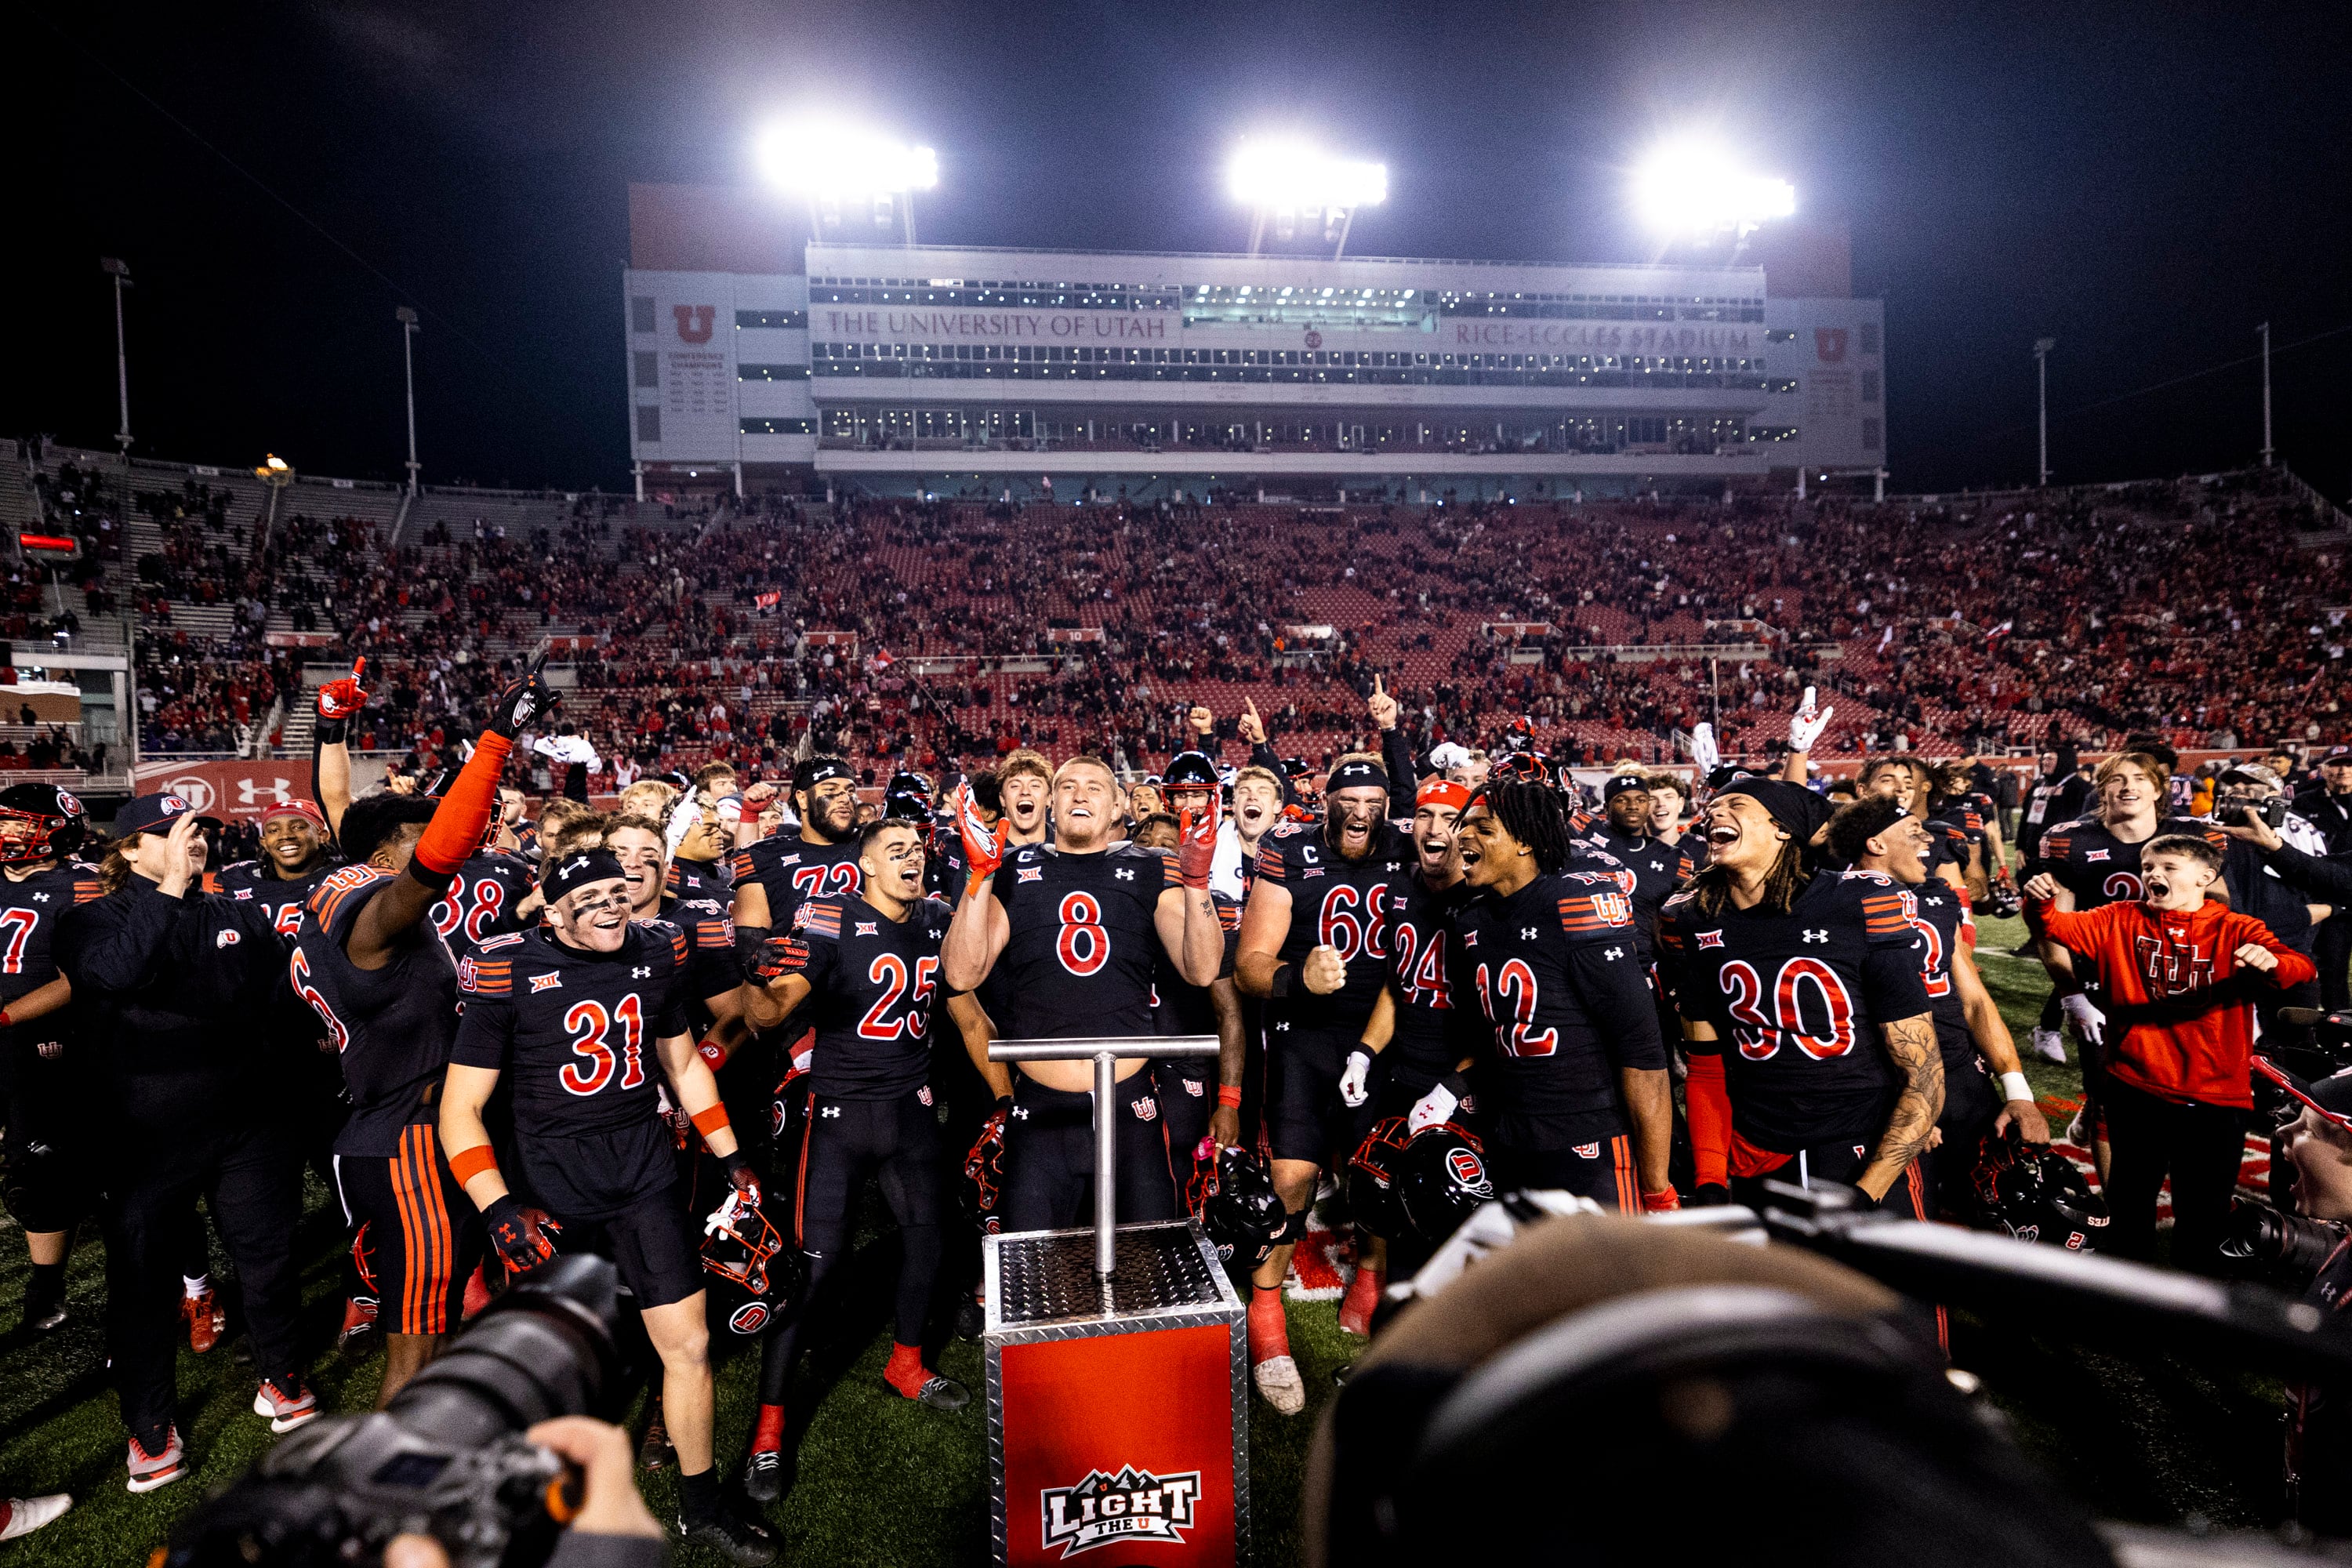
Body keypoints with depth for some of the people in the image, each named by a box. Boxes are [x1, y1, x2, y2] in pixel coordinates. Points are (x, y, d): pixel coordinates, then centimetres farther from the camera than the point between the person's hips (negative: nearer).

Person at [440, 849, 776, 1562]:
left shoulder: (656, 954, -1)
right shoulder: (509, 973, -12)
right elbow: (461, 1106, -8)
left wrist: (730, 1155, 13)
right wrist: (497, 1208, -19)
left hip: (644, 1170, 3)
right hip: (552, 1179, -2)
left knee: (688, 1345, 3)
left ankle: (701, 1509, 24)